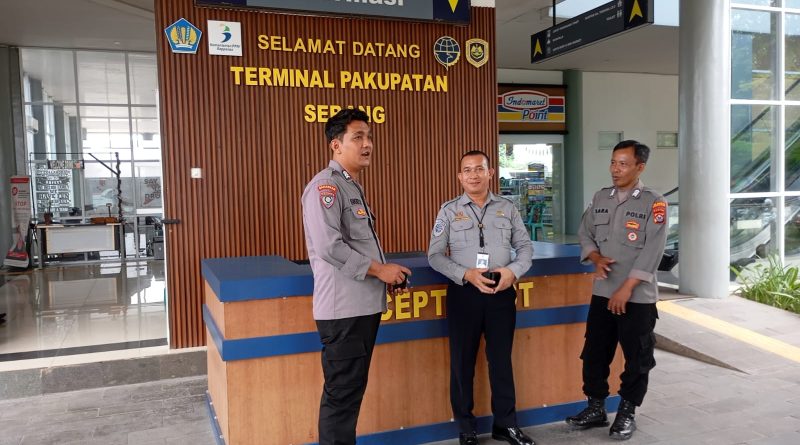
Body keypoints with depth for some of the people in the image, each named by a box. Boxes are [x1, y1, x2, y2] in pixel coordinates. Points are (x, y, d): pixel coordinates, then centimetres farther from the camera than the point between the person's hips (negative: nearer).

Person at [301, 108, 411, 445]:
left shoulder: (353, 187, 18)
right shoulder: (326, 186, -13)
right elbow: (329, 246, -24)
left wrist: (387, 275, 11)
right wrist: (378, 269, -15)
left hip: (364, 304, 10)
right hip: (343, 308, -10)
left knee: (352, 390, 18)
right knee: (342, 393, 0)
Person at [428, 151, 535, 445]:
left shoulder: (507, 208, 7)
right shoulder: (449, 210, 1)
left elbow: (525, 247, 9)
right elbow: (435, 255, -2)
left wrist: (513, 270, -11)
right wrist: (466, 274, -15)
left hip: (502, 292, 2)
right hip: (464, 293, -1)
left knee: (501, 359, 11)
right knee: (462, 362, 6)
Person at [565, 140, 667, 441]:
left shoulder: (653, 203, -7)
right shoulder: (600, 198, 8)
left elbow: (651, 252, -13)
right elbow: (585, 234, 12)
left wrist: (626, 289, -17)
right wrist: (597, 259, -9)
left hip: (637, 296, -4)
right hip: (602, 292, 5)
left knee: (637, 358, 6)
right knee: (594, 352, 10)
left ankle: (626, 414, 22)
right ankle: (596, 409, 25)